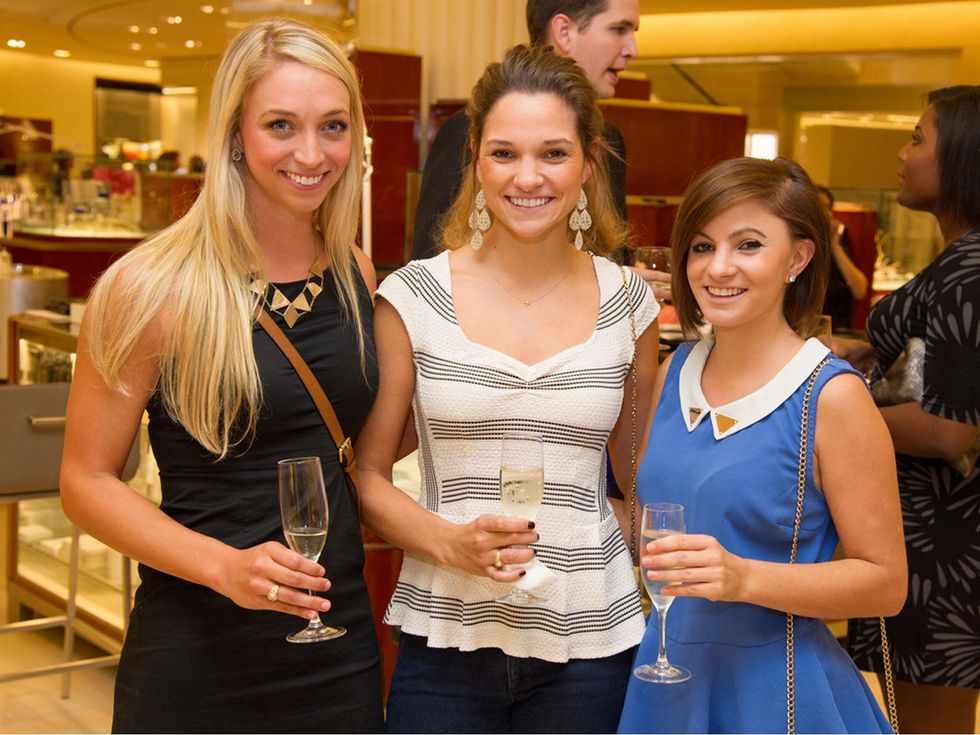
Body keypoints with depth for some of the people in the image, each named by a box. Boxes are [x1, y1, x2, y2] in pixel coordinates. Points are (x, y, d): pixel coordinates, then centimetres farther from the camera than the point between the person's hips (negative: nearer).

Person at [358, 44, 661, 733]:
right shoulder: (414, 297, -4)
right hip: (446, 640, -1)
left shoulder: (628, 302, 2)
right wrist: (451, 543, -15)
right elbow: (368, 474, 1)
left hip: (590, 640, 1)